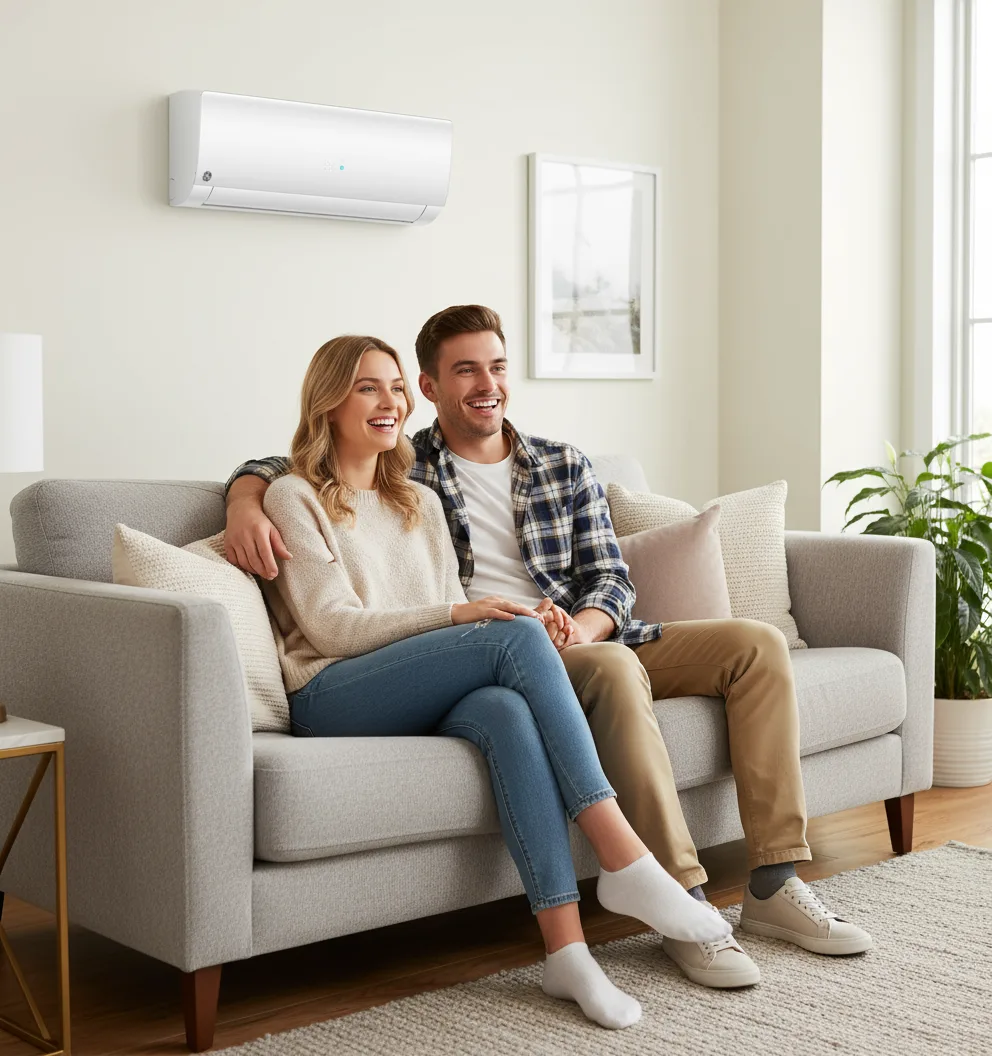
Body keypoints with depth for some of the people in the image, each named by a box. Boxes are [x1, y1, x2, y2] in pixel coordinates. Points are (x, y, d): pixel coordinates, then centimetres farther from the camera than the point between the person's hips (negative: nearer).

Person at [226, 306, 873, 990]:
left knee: (759, 642, -12)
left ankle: (773, 887, -14)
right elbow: (276, 467, 8)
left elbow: (613, 578, 10)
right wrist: (246, 504, -17)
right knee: (615, 668, -37)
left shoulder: (566, 468, 17)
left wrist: (580, 625, -14)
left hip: (588, 639, 6)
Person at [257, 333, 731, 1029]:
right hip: (332, 698, -4)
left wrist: (529, 624, -5)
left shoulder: (420, 502, 26)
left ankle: (567, 948, -41)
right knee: (515, 637, -29)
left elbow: (457, 612, 19)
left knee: (507, 712, -34)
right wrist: (458, 616, -18)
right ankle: (622, 858, -32)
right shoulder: (295, 497, 7)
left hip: (427, 698, 5)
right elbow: (331, 626, -5)